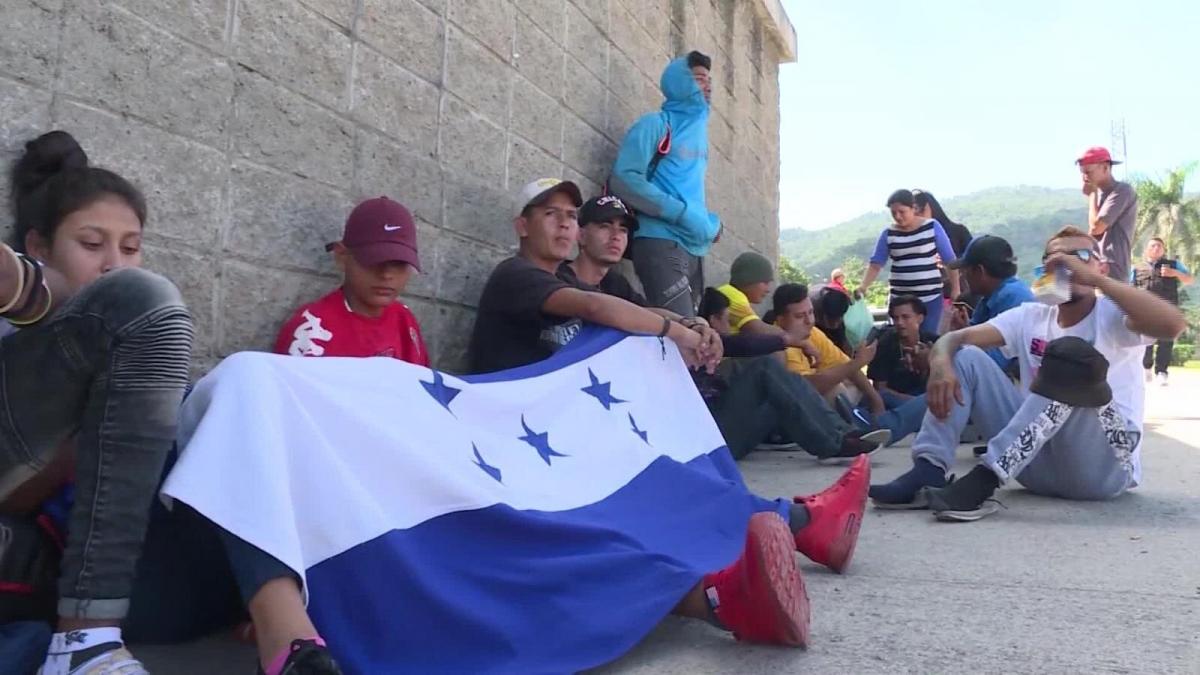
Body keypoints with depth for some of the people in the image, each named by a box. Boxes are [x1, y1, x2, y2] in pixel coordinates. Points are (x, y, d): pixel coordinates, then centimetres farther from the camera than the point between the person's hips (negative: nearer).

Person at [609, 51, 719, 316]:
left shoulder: (698, 129, 21)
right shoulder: (655, 124, -1)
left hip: (693, 247, 8)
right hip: (661, 242, -8)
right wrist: (682, 213, -15)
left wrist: (711, 222, 7)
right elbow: (623, 179, -12)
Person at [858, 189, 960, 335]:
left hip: (931, 298, -2)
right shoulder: (888, 234, 2)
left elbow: (949, 260, 2)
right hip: (900, 299, 2)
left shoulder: (932, 227, -1)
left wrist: (955, 290, -1)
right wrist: (863, 286, -17)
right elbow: (876, 264, 0)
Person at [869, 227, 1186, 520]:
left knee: (1072, 355, -29)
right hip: (1037, 461, 4)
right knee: (965, 356, -6)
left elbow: (1172, 324, -26)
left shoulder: (1113, 315, -4)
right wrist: (941, 362, -26)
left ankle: (985, 479, -33)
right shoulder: (1030, 317, 8)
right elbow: (955, 338, -3)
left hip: (1104, 466, -4)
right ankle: (928, 472, -20)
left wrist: (1093, 279, -26)